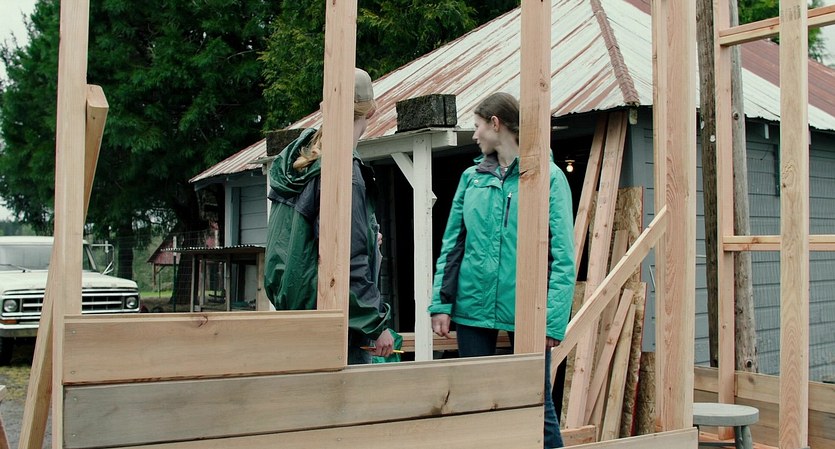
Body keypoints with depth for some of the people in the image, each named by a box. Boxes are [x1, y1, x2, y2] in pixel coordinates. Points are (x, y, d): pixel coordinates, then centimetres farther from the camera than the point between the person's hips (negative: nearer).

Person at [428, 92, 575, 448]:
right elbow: (451, 245, 10)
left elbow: (563, 257, -8)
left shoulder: (549, 177, -4)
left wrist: (555, 319, -15)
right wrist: (441, 304, 2)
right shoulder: (472, 177, 10)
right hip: (473, 309, 4)